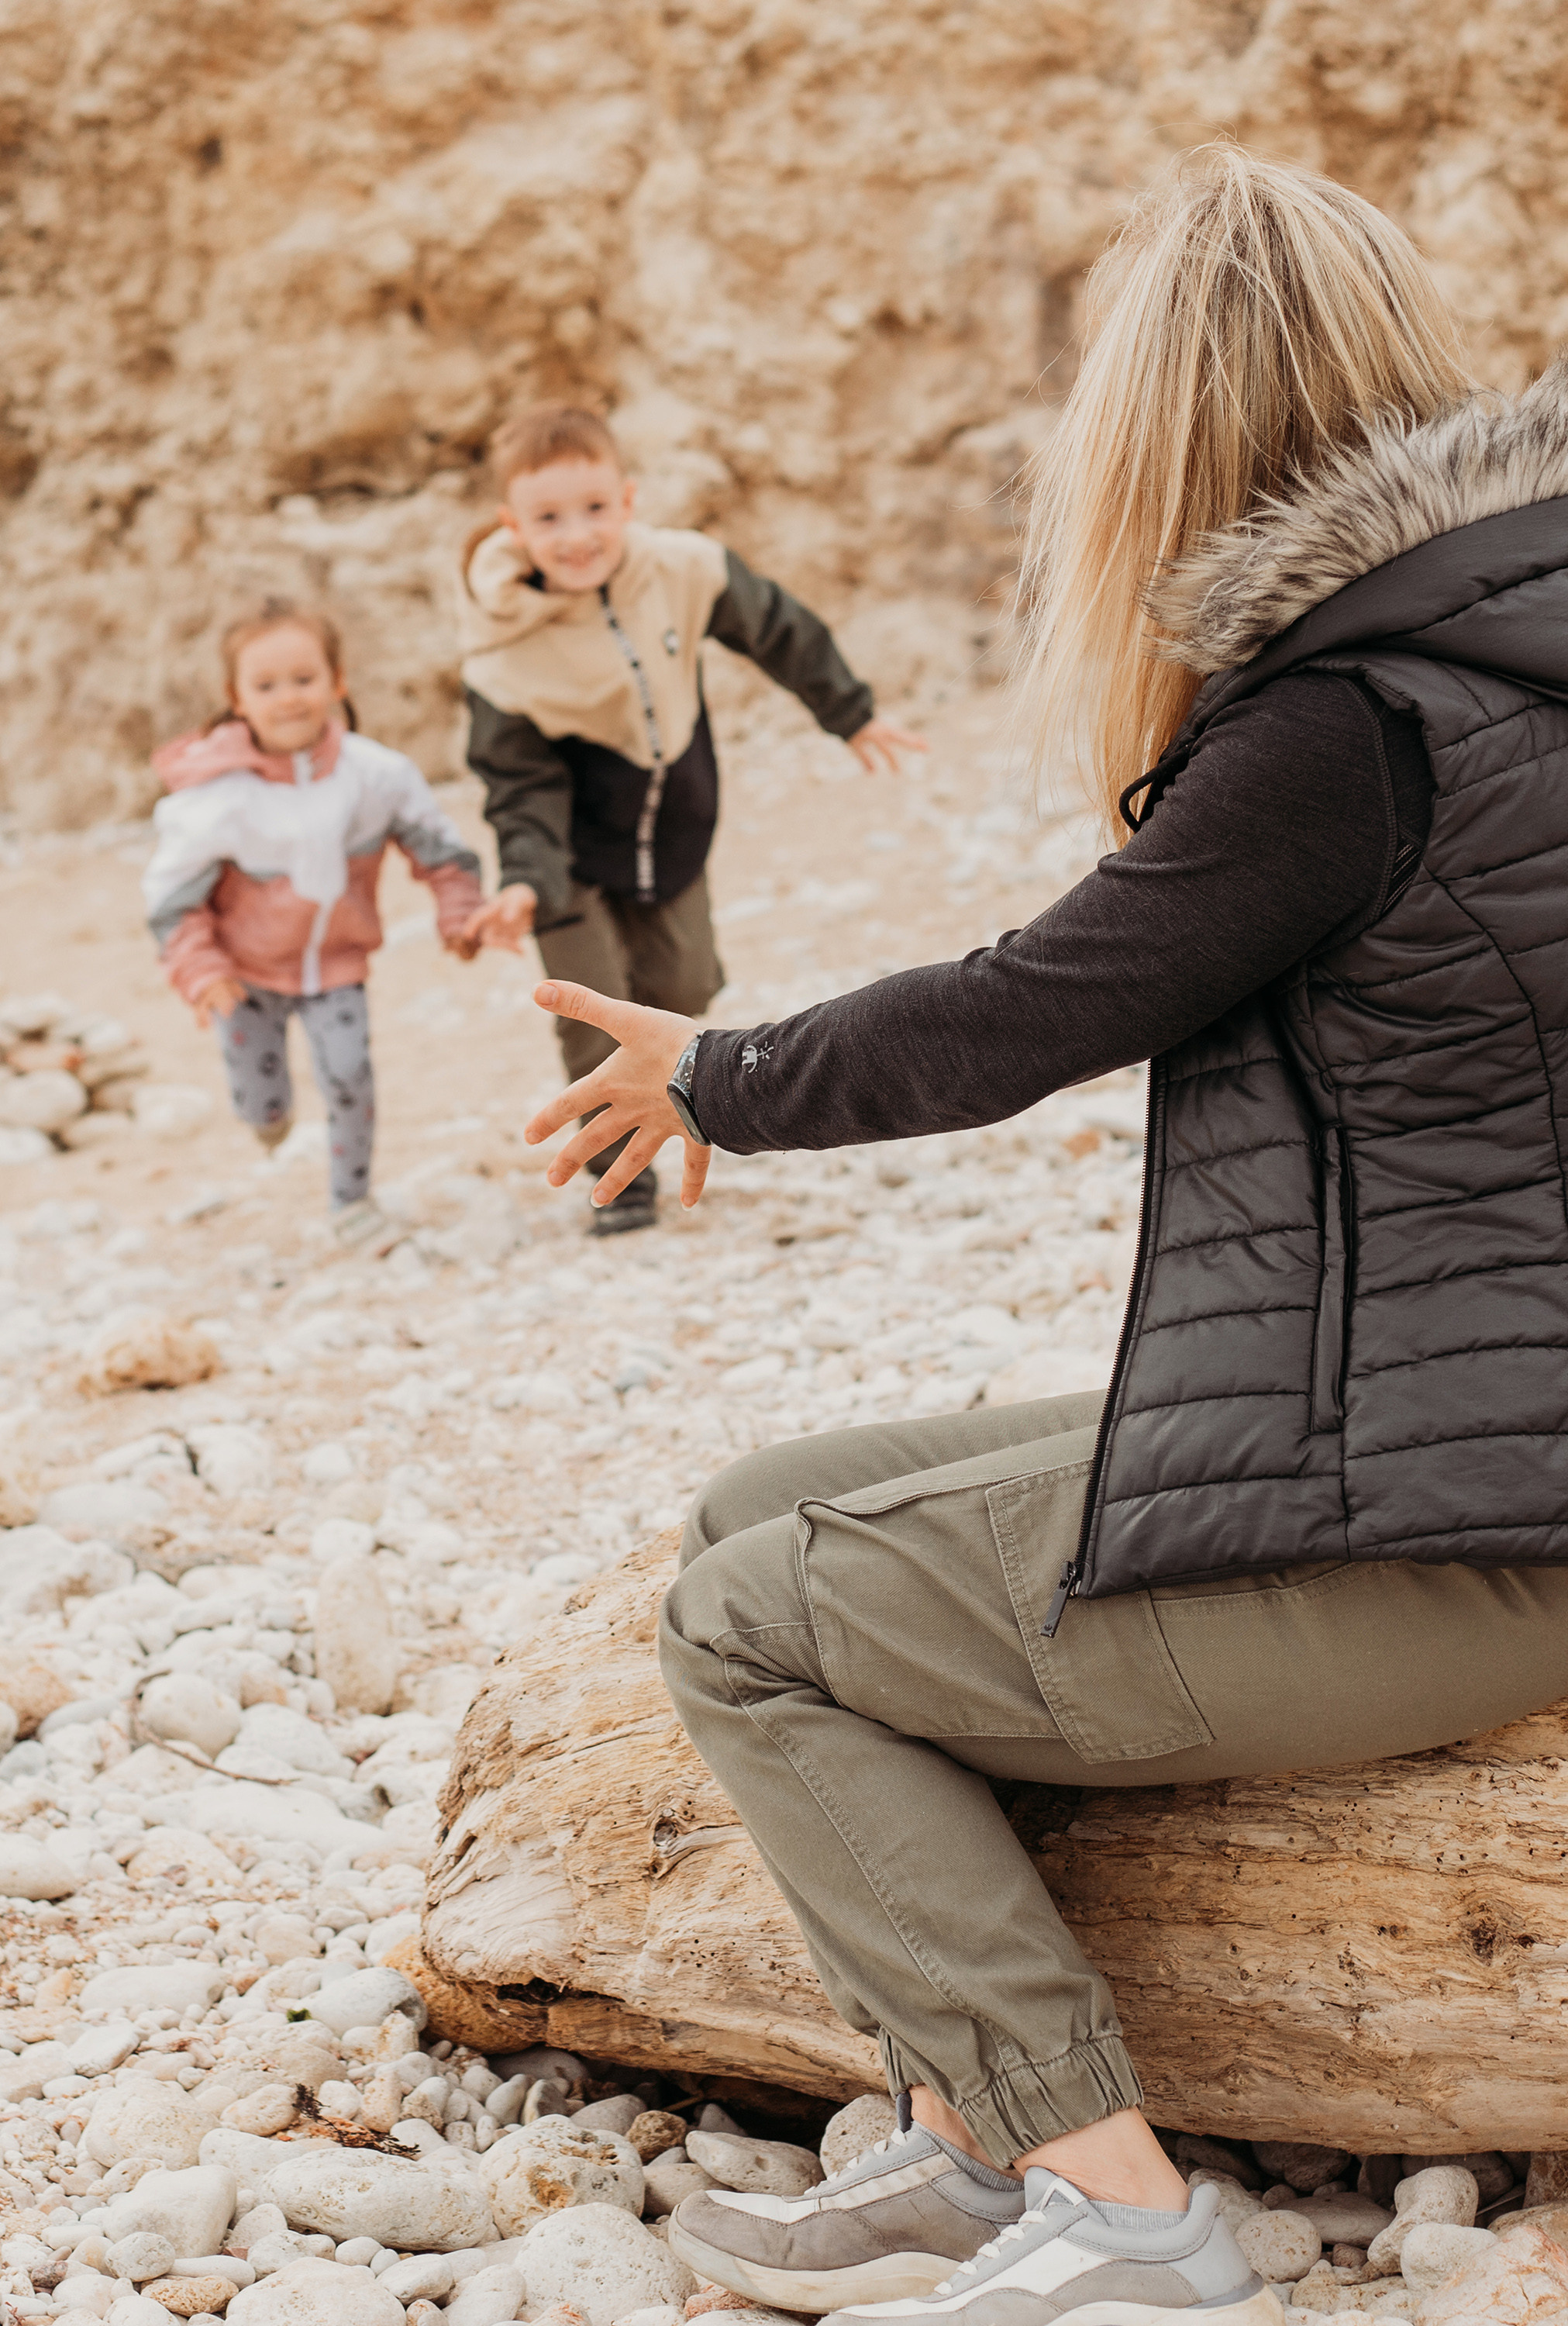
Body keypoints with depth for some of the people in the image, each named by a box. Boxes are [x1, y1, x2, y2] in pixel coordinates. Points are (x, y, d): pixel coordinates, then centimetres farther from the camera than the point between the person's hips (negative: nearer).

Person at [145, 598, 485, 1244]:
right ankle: (273, 1111, 46)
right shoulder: (217, 800, -26)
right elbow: (172, 894, -15)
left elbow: (436, 842, -3)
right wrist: (198, 971, -22)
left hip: (336, 961, 1)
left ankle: (351, 1195, 14)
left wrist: (459, 914, -12)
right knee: (260, 1105, 5)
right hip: (249, 968, -1)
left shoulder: (376, 773, -19)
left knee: (349, 1079, -12)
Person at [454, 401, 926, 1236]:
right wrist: (527, 883, -33)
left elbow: (778, 632, -3)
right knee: (593, 1013, -5)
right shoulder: (503, 658, -28)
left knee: (682, 987, 12)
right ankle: (622, 1171, 13)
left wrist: (852, 716, 7)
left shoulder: (682, 570, -20)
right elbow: (523, 785, -18)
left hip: (672, 827, 4)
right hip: (575, 850, -3)